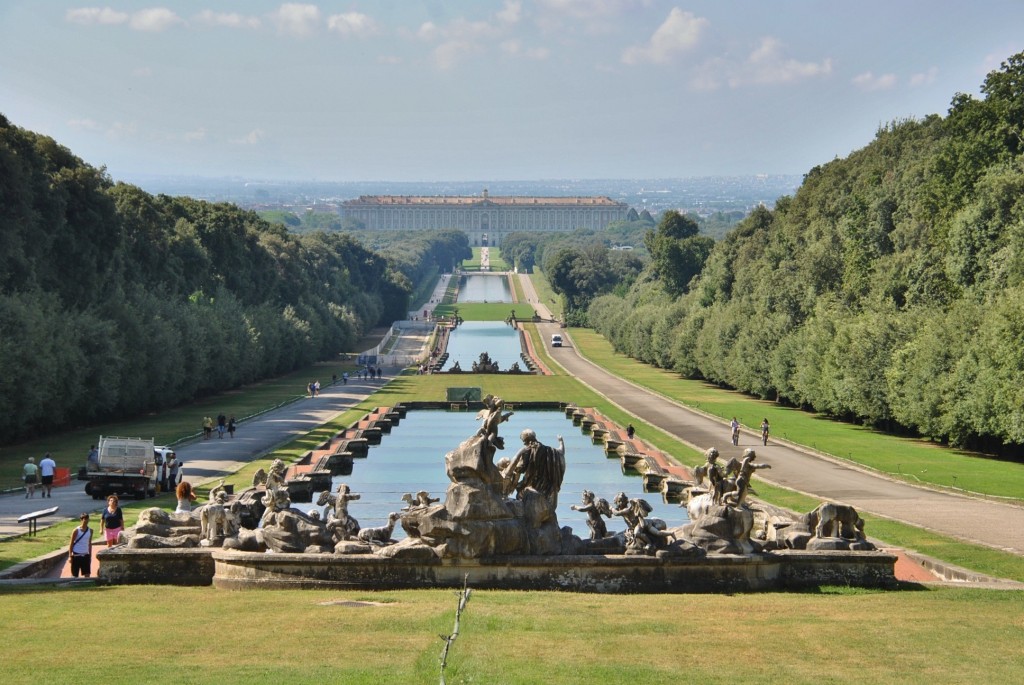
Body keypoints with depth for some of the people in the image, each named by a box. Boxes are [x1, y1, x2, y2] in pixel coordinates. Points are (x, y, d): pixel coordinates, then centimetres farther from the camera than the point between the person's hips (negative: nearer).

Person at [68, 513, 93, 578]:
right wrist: (70, 556, -11)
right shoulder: (76, 531, -9)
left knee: (87, 574, 0)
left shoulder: (90, 531, 5)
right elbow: (71, 544, -6)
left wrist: (90, 556, 13)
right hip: (76, 555, -4)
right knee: (74, 575, 2)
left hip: (85, 555, 4)